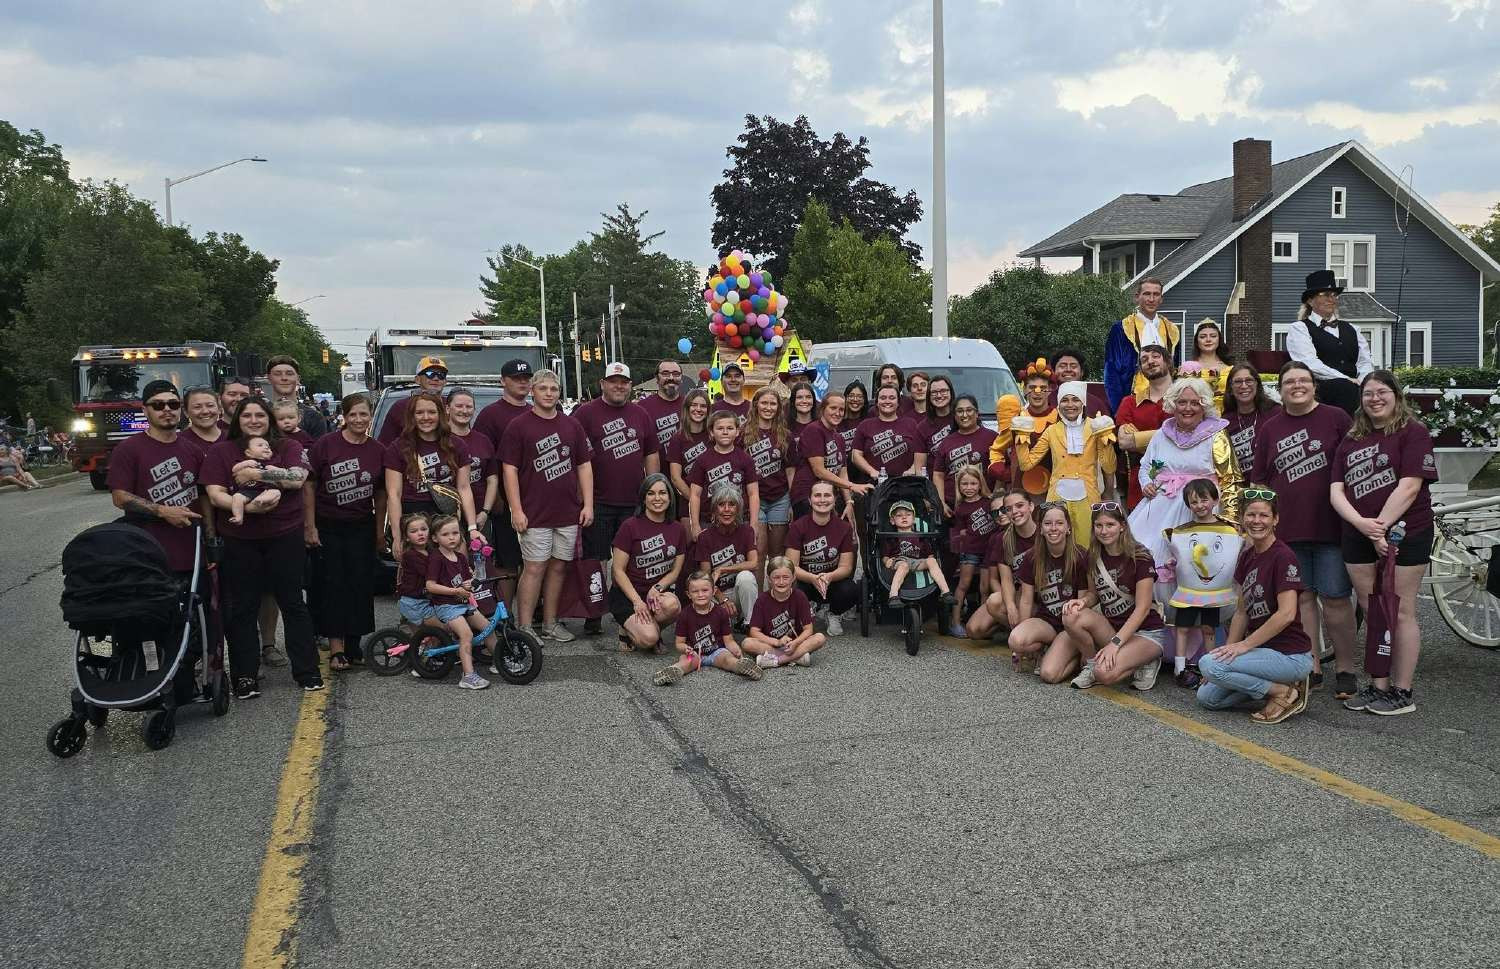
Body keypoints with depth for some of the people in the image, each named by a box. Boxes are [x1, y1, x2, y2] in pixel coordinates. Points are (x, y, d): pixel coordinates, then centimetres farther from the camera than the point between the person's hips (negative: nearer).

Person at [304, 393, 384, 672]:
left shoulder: (377, 450, 1)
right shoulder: (325, 445, -7)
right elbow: (309, 486, -4)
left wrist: (380, 530, 10)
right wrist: (309, 527, -7)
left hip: (362, 528, 3)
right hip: (328, 527, -2)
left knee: (361, 586, 2)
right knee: (332, 586, -2)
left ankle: (353, 646, 14)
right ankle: (336, 648, 2)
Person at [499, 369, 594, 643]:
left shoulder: (572, 426, 12)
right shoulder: (518, 426, -1)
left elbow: (584, 466, 13)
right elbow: (510, 470, -4)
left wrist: (588, 505, 5)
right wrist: (516, 510, -10)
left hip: (569, 514, 4)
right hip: (535, 514, -4)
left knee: (558, 567, 8)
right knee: (534, 568, -4)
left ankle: (550, 623, 18)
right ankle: (525, 627, 2)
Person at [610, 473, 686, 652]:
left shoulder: (678, 529, 5)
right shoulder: (630, 526, -8)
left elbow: (675, 570, 8)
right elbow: (618, 570, -8)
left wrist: (657, 588, -13)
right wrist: (637, 601, -18)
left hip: (658, 592, 4)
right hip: (626, 595, -4)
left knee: (672, 605, -33)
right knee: (648, 639, -28)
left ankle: (650, 626, 0)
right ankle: (628, 629, 8)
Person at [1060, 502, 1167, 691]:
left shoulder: (1139, 557, -15)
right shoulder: (1093, 557, 2)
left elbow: (1143, 608, -17)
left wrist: (1115, 642, -24)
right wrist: (1082, 602, -13)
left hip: (1146, 631, -5)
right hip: (1111, 627, 5)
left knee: (1105, 673, -31)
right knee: (1072, 617, -25)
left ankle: (1143, 663, 0)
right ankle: (1091, 665, -3)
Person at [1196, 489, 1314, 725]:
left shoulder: (1283, 556, -15)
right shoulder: (1247, 556, 9)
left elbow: (1286, 614, -22)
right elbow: (1242, 612, 13)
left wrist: (1245, 645, -20)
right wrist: (1229, 650, 5)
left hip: (1290, 655, -8)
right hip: (1264, 650, 8)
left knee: (1208, 664, -23)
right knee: (1206, 696, 1)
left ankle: (1284, 692, -7)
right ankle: (1277, 685, 8)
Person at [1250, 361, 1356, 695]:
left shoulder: (1335, 418, 1)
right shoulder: (1269, 429, 11)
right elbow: (1259, 481, 14)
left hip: (1331, 526, -3)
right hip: (1287, 529, 3)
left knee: (1335, 598, -1)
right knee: (1302, 597, 8)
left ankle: (1345, 670, 9)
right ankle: (1313, 667, 16)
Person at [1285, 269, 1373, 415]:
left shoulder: (1351, 330, 28)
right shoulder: (1298, 329, 8)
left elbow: (1365, 362, 18)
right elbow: (1310, 364, -7)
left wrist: (1362, 381, -7)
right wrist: (1348, 380, -16)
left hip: (1353, 386, 5)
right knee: (1346, 387, -37)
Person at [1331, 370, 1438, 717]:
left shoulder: (1413, 432, -2)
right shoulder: (1351, 441, 15)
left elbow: (1409, 486, -13)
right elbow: (1337, 491, 5)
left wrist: (1381, 528, -17)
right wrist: (1363, 524, -12)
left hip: (1404, 534, -5)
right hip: (1359, 537, 5)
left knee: (1400, 613, -1)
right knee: (1373, 614, 9)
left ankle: (1402, 692, 7)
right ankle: (1378, 686, 17)